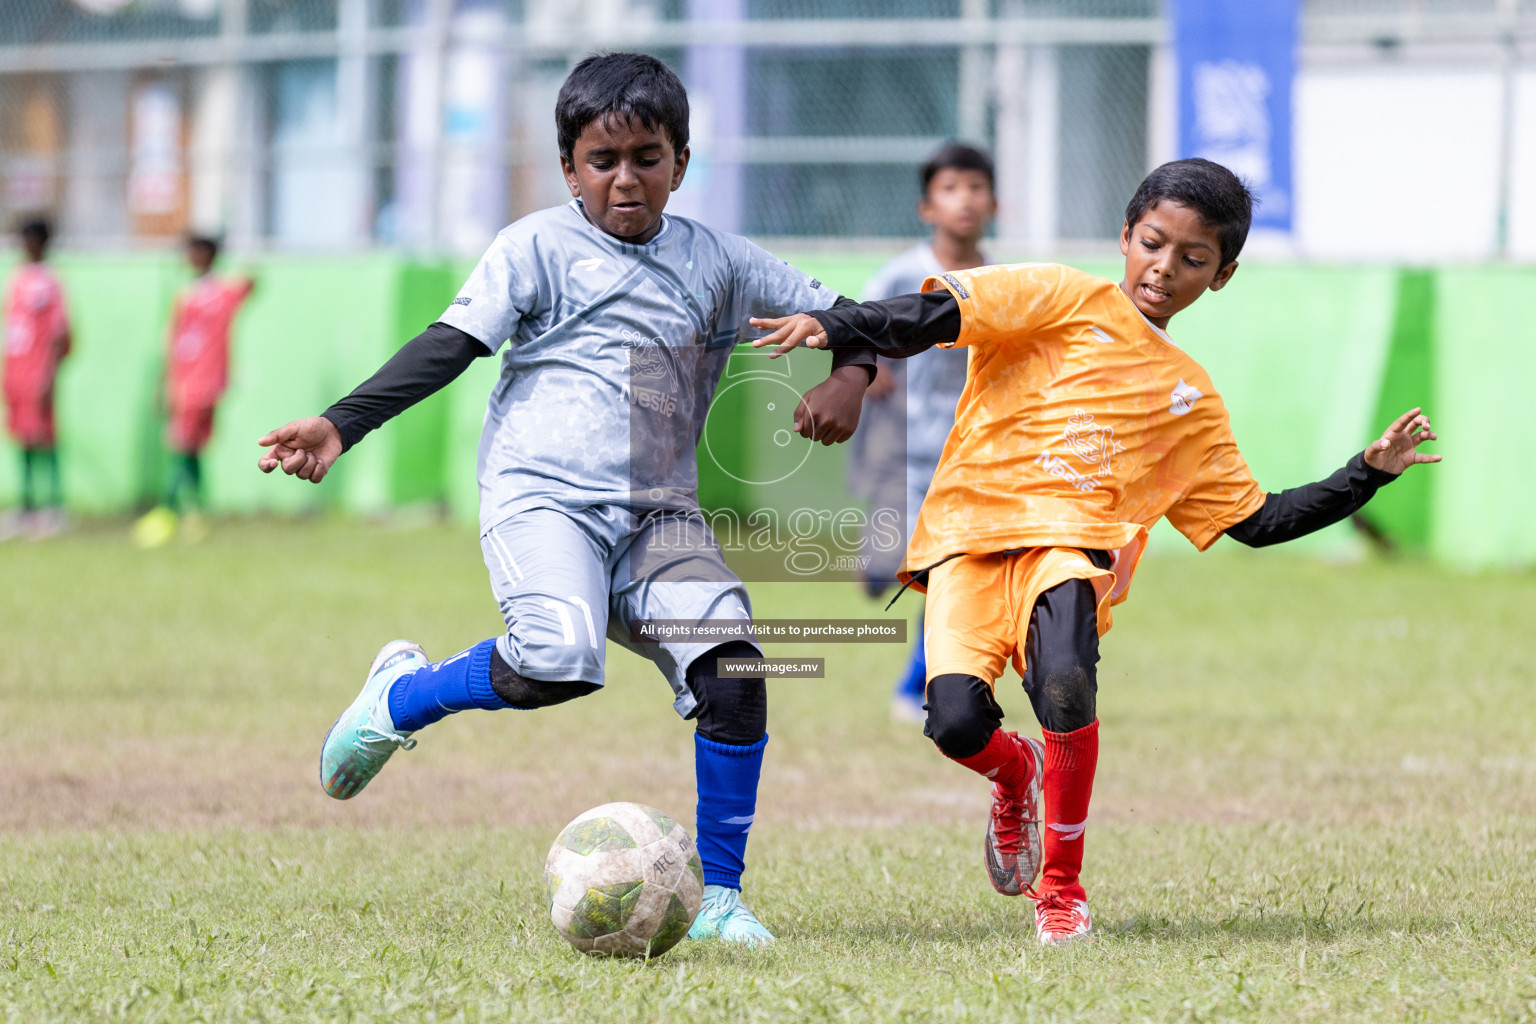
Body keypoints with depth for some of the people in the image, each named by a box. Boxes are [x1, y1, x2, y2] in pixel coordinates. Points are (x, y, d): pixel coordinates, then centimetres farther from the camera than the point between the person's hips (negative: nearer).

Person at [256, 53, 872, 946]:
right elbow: (451, 345, -4)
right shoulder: (538, 249, 3)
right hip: (543, 493, -4)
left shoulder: (718, 261, 13)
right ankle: (402, 695, 2)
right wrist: (341, 426, -14)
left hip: (660, 511, 4)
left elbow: (838, 312, 20)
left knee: (731, 665, -17)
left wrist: (850, 376, -3)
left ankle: (719, 895, -4)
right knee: (557, 659, -30)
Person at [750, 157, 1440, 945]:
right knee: (957, 719, -23)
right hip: (972, 530, -2)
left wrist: (1369, 473, 21)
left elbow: (1255, 521, 26)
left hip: (1074, 543, 2)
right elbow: (936, 316, -2)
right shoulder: (1068, 302, 11)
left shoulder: (1192, 401, 23)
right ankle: (1015, 773, 17)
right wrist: (833, 327, -18)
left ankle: (1063, 885, -9)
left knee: (1065, 685, -31)